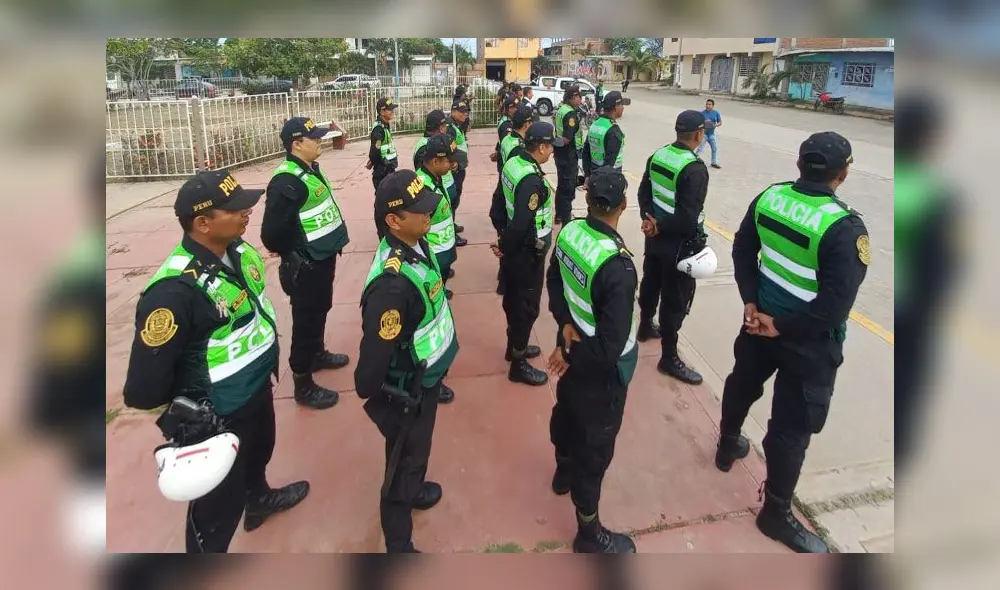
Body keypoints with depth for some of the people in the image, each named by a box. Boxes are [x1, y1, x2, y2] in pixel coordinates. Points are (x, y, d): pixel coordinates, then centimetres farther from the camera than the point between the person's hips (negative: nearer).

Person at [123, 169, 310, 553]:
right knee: (219, 502, 12)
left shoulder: (240, 251, -8)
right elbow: (146, 381, -29)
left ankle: (259, 499, 65)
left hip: (258, 389, 8)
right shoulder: (176, 290, -34)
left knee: (259, 452, 34)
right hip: (218, 416, -8)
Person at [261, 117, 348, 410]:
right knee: (306, 321, 2)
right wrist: (294, 256, -12)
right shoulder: (287, 181, -25)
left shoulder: (311, 170, 6)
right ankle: (303, 385, 16)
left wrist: (330, 244, 11)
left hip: (323, 259, 9)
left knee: (320, 312, 26)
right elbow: (272, 233, -27)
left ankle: (317, 354, 49)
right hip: (306, 267, -9)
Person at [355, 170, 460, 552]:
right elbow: (376, 350, -30)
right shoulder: (393, 281, -37)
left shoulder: (417, 244, -7)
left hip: (426, 377, 8)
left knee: (418, 447, 31)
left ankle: (414, 490, 59)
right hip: (406, 391, -8)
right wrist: (369, 396, -13)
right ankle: (398, 543, 35)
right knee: (405, 458, 13)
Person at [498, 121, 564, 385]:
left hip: (514, 246, 9)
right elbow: (522, 223, -30)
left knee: (513, 299, 23)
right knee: (527, 307, 4)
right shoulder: (533, 179, -28)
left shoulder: (513, 163, 1)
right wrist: (505, 247, -13)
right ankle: (519, 365, 17)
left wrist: (504, 241, 16)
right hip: (527, 252, -9)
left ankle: (515, 346, 42)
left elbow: (501, 200, 11)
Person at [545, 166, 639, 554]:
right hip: (602, 365, -7)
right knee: (596, 441, 10)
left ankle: (564, 471, 60)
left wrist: (567, 325, -6)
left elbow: (554, 281, 3)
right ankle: (589, 533, 30)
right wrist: (571, 356, -18)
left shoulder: (570, 232, -13)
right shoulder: (618, 267, -35)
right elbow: (610, 346, -33)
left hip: (573, 343, 8)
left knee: (567, 409, 30)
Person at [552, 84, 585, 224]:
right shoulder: (571, 113, -21)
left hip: (560, 153, 10)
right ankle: (566, 218, 5)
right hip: (568, 154, -10)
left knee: (562, 184, 19)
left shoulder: (560, 109, 8)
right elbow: (567, 137, -28)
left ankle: (559, 214, 29)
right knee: (568, 186, -1)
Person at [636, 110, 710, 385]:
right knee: (676, 299, 2)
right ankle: (669, 358, 12)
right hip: (679, 242, -8)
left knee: (650, 282, 25)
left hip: (655, 237, 9)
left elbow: (644, 191, 8)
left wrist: (648, 217, 0)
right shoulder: (695, 169, -25)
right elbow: (688, 217, -28)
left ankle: (646, 327, 48)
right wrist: (660, 227, -15)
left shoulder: (658, 155, -1)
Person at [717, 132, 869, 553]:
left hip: (762, 317, 7)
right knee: (792, 427, 7)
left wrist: (751, 302, 0)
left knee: (742, 384, 29)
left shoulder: (769, 197, -7)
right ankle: (776, 512, 23)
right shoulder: (845, 227, -25)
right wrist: (782, 327, -16)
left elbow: (742, 251, 3)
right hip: (808, 340, -6)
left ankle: (728, 446, 53)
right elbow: (835, 305, -27)